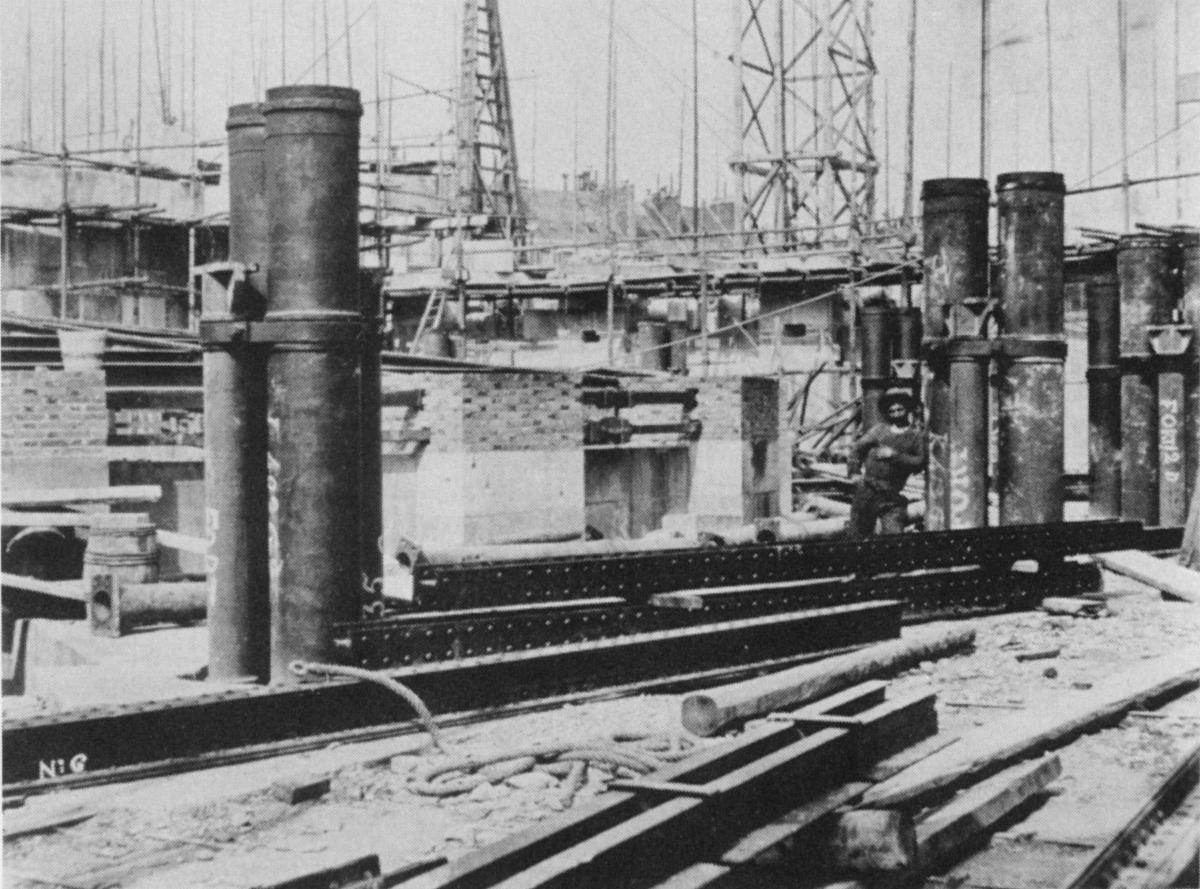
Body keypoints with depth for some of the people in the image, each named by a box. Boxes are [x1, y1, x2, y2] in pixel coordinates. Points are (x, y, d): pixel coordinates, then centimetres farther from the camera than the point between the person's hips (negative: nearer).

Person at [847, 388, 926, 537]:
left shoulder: (916, 435, 4)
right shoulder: (879, 429, 8)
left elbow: (919, 463, -6)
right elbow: (857, 448, 15)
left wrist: (895, 455, -13)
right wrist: (855, 472, 5)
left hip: (891, 493, -1)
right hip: (866, 488, 1)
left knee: (894, 533, -12)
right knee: (859, 529, 8)